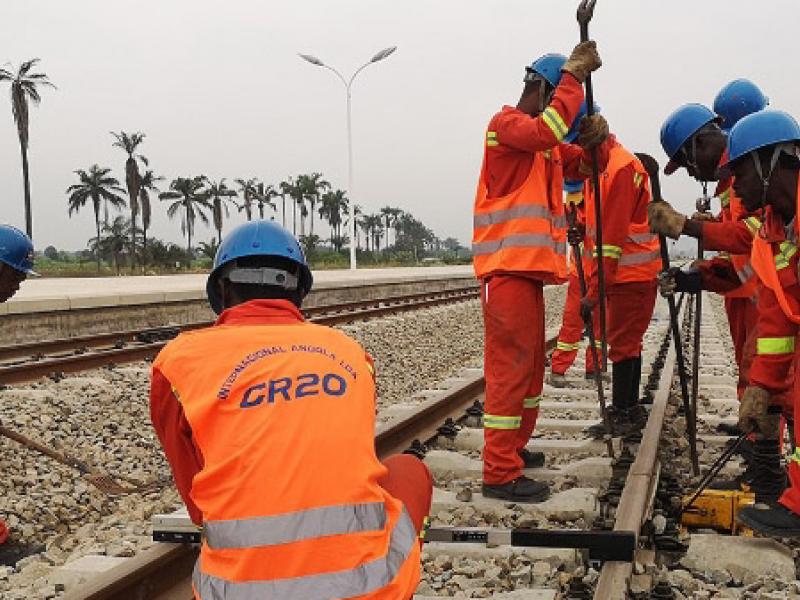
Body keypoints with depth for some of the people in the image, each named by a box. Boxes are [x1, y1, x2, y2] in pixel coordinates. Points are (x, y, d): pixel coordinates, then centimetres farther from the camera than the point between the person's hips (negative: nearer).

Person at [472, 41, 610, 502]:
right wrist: (575, 73, -19)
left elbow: (583, 167, 17)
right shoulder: (506, 124, -6)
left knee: (531, 362, 17)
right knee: (510, 365, -11)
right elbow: (547, 129, -26)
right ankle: (500, 474, -9)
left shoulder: (545, 144, 23)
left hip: (529, 267, 10)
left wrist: (595, 140, -5)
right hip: (507, 268, -10)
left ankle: (514, 447, 30)